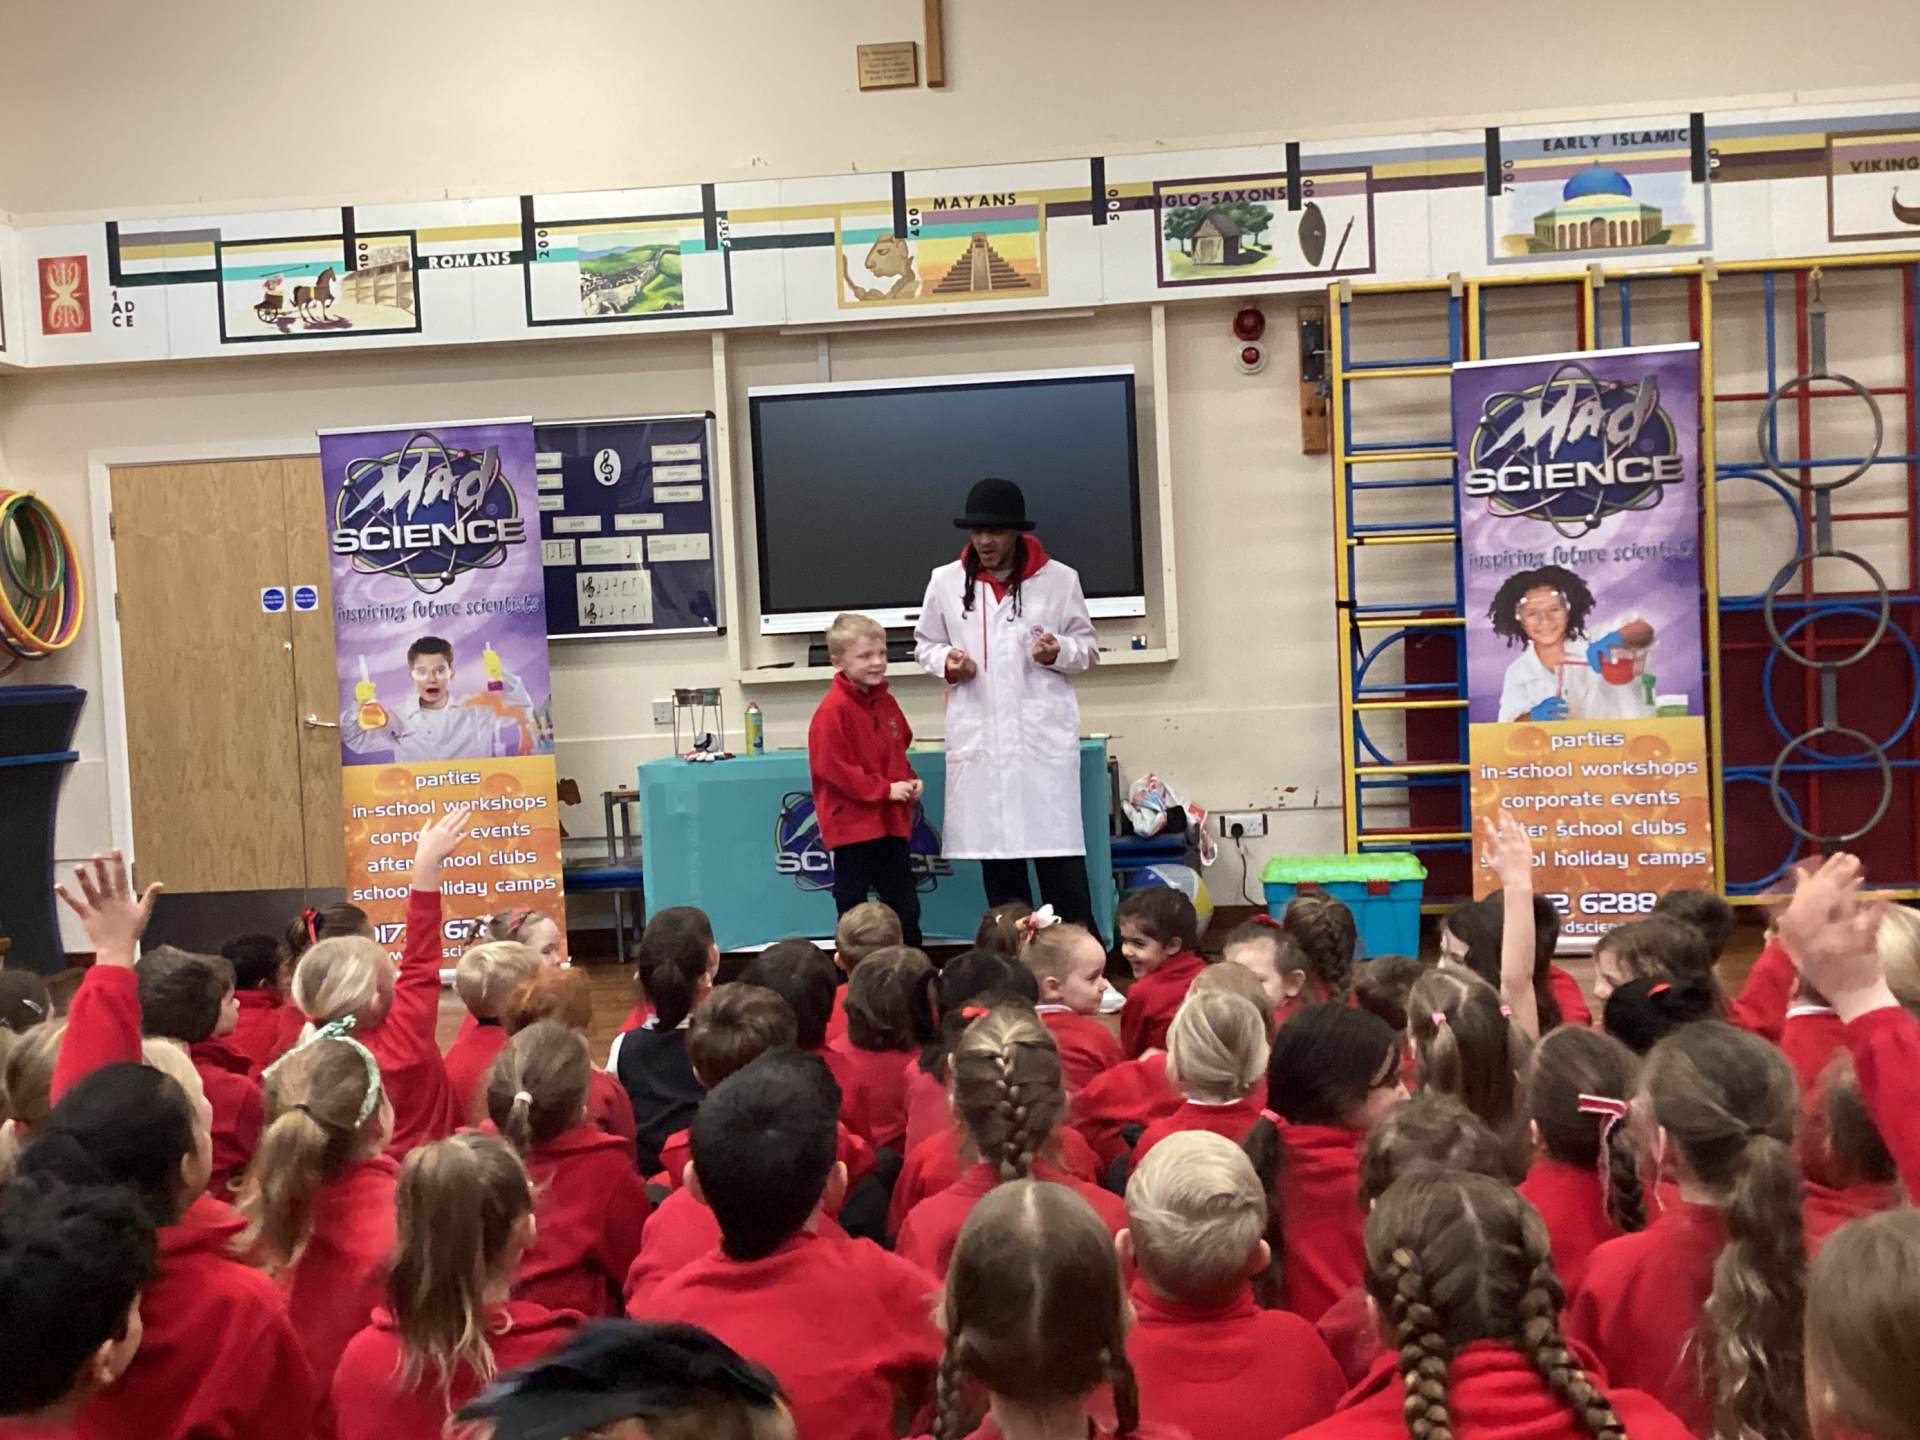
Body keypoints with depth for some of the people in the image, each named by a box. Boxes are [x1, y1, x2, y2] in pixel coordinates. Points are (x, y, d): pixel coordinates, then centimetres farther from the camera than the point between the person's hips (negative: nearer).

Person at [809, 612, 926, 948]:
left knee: (906, 906, 13)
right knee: (853, 909, 3)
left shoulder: (886, 702, 9)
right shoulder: (833, 710, -15)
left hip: (891, 821, 7)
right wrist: (885, 789, -18)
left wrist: (910, 781, 1)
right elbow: (832, 767, -19)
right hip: (852, 824, -7)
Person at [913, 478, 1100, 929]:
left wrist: (1059, 653, -13)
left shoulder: (1059, 579, 0)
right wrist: (946, 662, -7)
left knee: (1056, 843, -5)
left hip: (1043, 733, -2)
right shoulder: (945, 581, 4)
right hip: (979, 735, 2)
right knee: (993, 843, 8)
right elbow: (924, 644, 14)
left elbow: (1088, 647, 8)